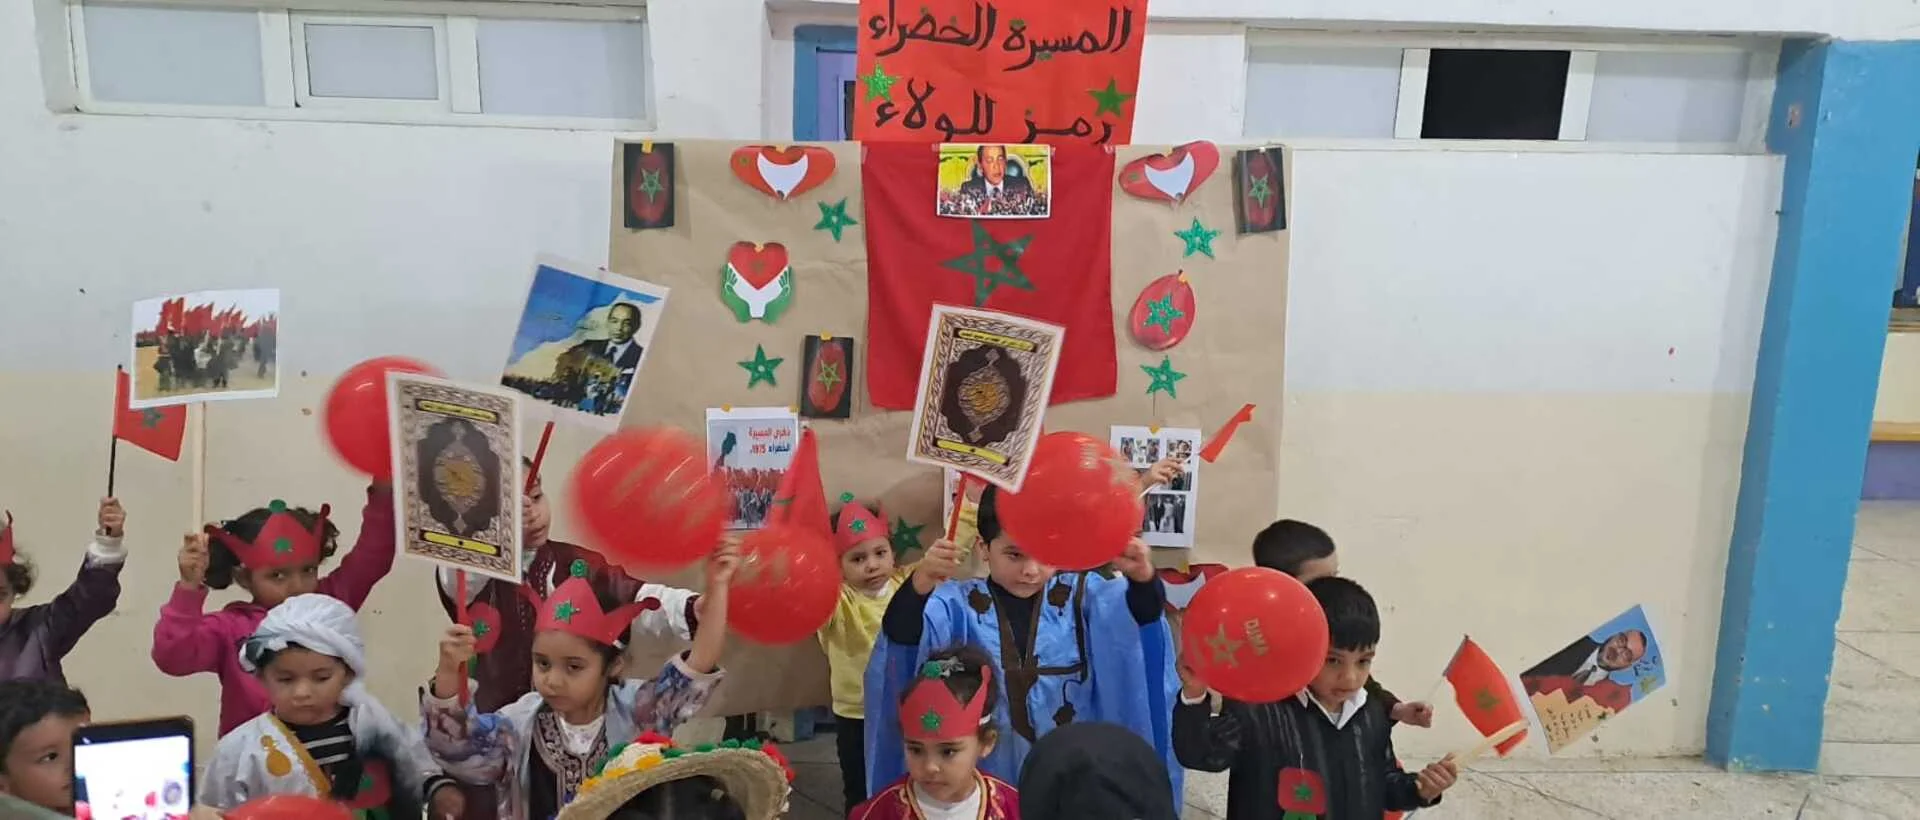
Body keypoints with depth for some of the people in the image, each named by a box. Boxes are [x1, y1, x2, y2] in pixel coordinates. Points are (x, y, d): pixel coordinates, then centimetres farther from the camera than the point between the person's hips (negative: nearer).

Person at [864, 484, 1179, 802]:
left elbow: (1141, 614, -20)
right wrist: (921, 585, -46)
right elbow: (903, 637, -25)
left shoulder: (1082, 596, -4)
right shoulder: (959, 605, -8)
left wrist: (1142, 577, -43)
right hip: (986, 779, -1)